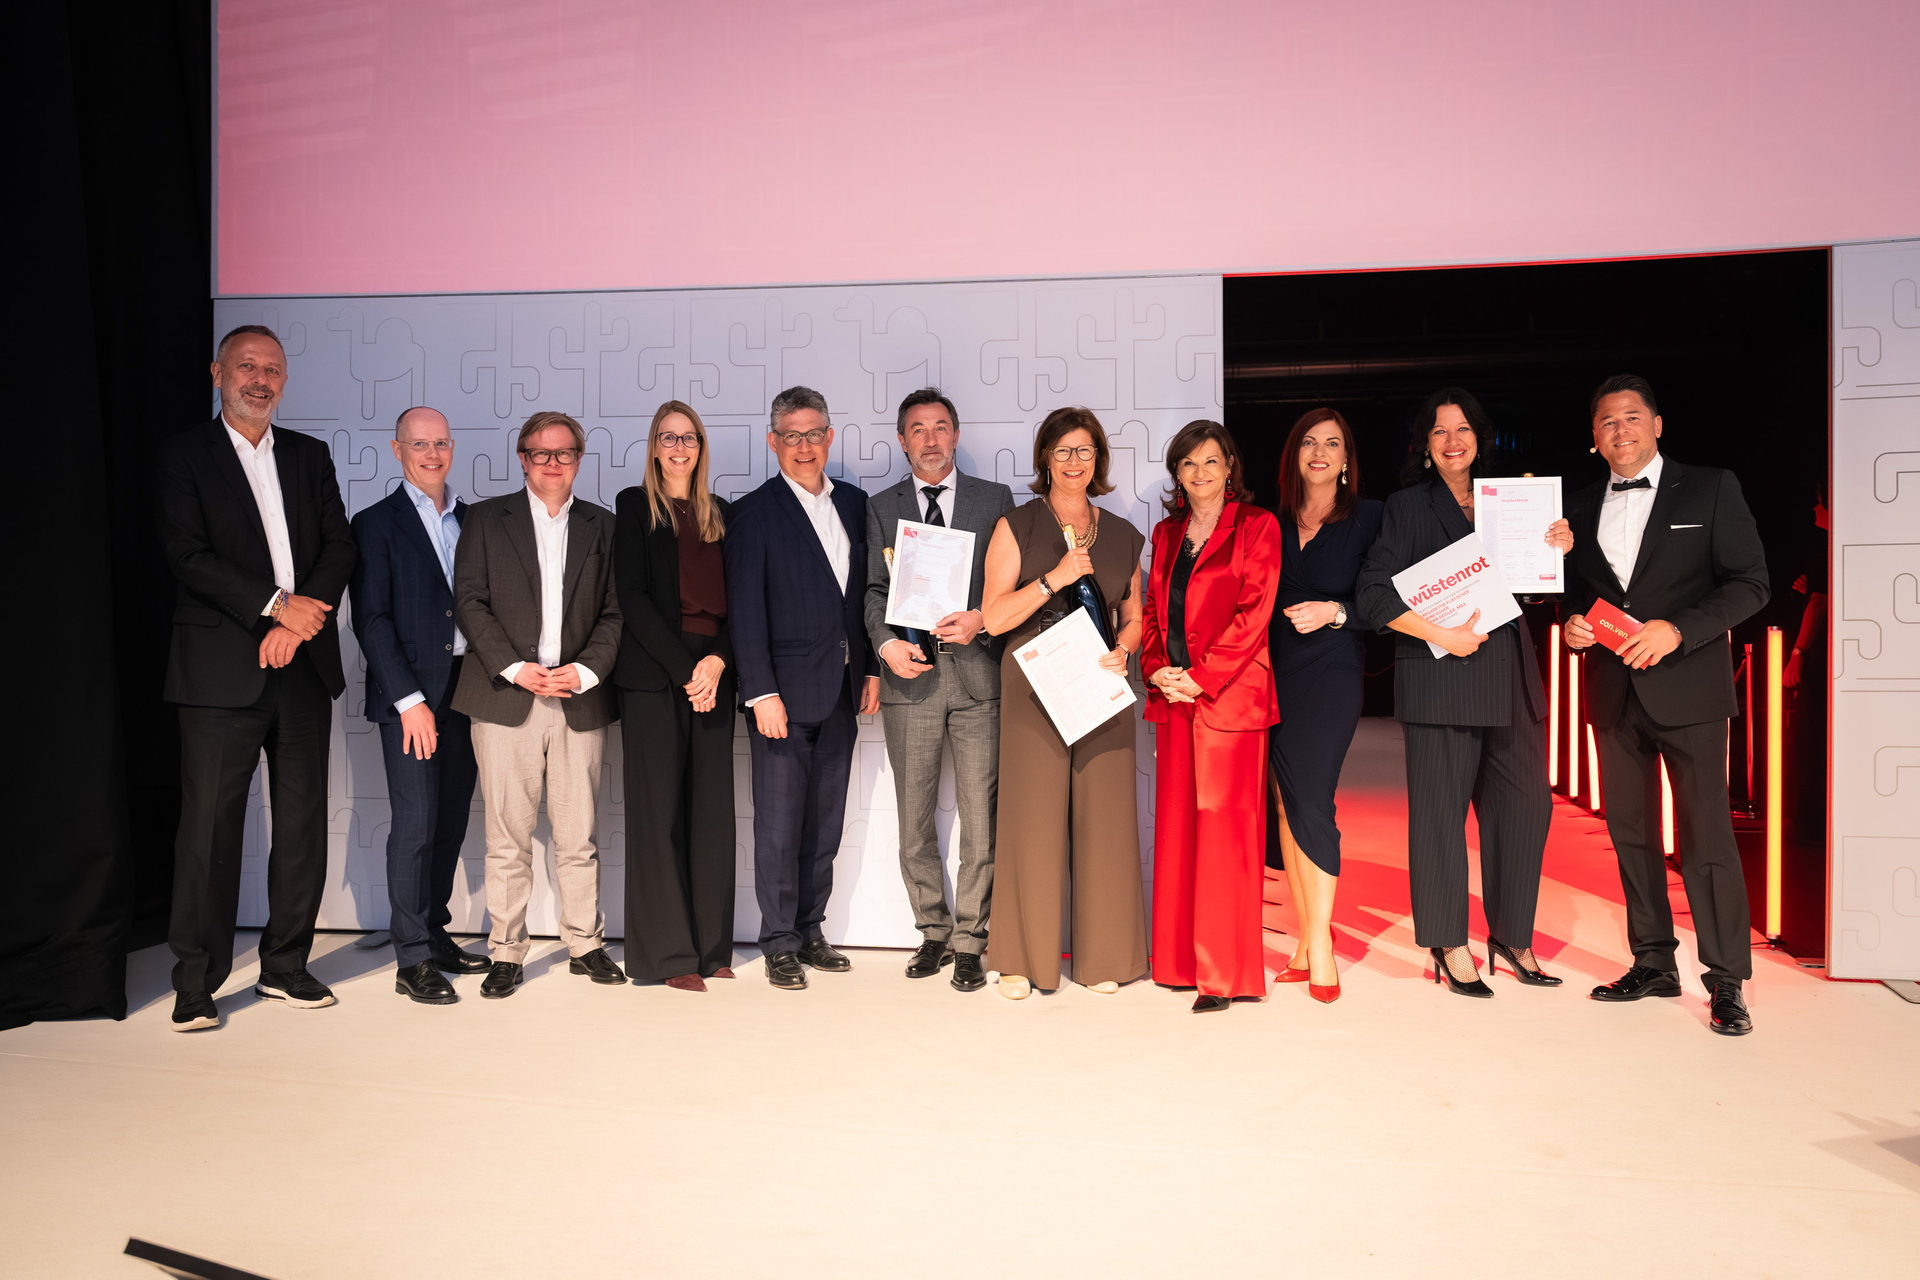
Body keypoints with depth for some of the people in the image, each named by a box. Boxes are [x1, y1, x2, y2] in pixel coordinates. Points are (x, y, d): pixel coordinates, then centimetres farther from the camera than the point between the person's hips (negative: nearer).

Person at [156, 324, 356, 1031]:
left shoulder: (310, 456, 15)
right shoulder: (185, 455, 4)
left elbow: (339, 546, 6)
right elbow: (187, 554, -7)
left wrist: (300, 622, -8)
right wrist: (277, 605, -15)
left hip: (304, 664, 4)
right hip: (221, 671, -4)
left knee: (303, 822, 7)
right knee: (209, 826, -2)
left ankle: (285, 965, 20)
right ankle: (197, 982, 10)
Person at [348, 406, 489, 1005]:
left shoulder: (472, 521, 13)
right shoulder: (377, 524, -1)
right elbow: (370, 620, -6)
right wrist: (409, 699, -13)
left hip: (466, 693, 5)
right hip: (410, 696, -5)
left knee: (451, 823, 10)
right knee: (416, 824, -5)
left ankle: (436, 934, 23)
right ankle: (412, 959, 4)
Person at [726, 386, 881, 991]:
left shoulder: (854, 504, 12)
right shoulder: (754, 513, -3)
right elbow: (745, 611, -8)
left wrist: (872, 668, 9)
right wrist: (762, 693, -14)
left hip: (841, 691, 5)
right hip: (784, 691, -5)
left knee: (825, 822, 11)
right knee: (779, 823, 0)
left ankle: (810, 930, 24)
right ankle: (779, 943, 13)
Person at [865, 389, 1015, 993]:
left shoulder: (995, 500, 8)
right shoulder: (881, 507, 12)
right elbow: (874, 589, 7)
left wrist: (982, 619, -13)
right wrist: (887, 643, -10)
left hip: (977, 674, -1)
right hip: (910, 675, 2)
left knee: (980, 818, 0)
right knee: (914, 819, 8)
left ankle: (970, 941, 13)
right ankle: (934, 931, 24)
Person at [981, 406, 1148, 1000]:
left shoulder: (1123, 536, 13)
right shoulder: (1017, 526, 3)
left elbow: (1134, 617, 18)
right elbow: (994, 616, -4)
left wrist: (1122, 652, -3)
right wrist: (1056, 577, -14)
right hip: (1033, 687, -3)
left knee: (1103, 816, 2)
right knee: (1032, 817, -2)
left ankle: (1101, 956, 15)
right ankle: (1022, 958, 10)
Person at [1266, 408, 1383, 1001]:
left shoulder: (1367, 517, 4)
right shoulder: (1275, 523, 13)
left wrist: (1336, 612, -15)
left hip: (1331, 674, -4)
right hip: (1276, 674, 4)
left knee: (1311, 800, -11)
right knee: (1285, 804, 4)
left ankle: (1320, 942, 1)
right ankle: (1305, 939, 13)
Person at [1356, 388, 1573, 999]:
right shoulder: (1407, 507, 3)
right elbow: (1375, 596, -6)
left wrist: (1558, 551, 0)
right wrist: (1442, 635, -14)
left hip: (1509, 673, 5)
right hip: (1440, 674, -4)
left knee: (1525, 803, 4)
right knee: (1441, 809, 0)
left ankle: (1511, 935, 19)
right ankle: (1449, 945, 12)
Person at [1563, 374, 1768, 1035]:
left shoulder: (1711, 489, 1)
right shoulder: (1582, 507, 13)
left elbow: (1750, 583, -4)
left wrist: (1677, 629, -17)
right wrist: (1572, 623, -1)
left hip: (1687, 687, -4)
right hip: (1614, 695, 5)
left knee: (1705, 836, -5)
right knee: (1630, 833, 10)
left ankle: (1727, 980, 7)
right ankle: (1653, 962, 23)